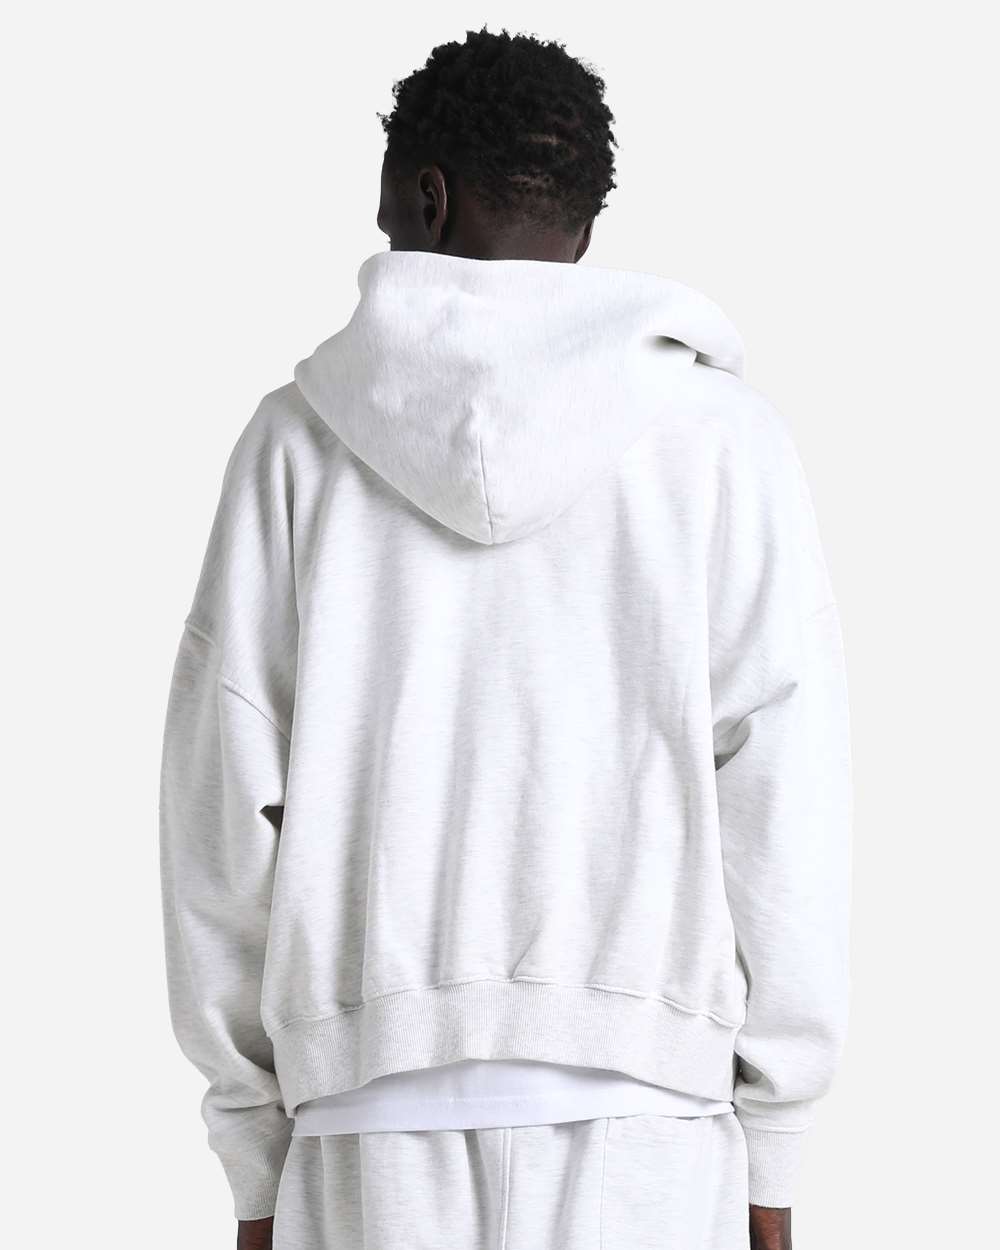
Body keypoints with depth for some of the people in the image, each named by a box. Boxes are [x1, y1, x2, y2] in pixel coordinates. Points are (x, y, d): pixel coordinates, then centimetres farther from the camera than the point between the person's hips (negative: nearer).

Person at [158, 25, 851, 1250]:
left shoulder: (302, 434, 6)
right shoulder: (718, 434, 4)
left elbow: (224, 805, 3)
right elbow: (784, 810, -1)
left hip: (372, 1128, 1)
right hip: (641, 1123, -1)